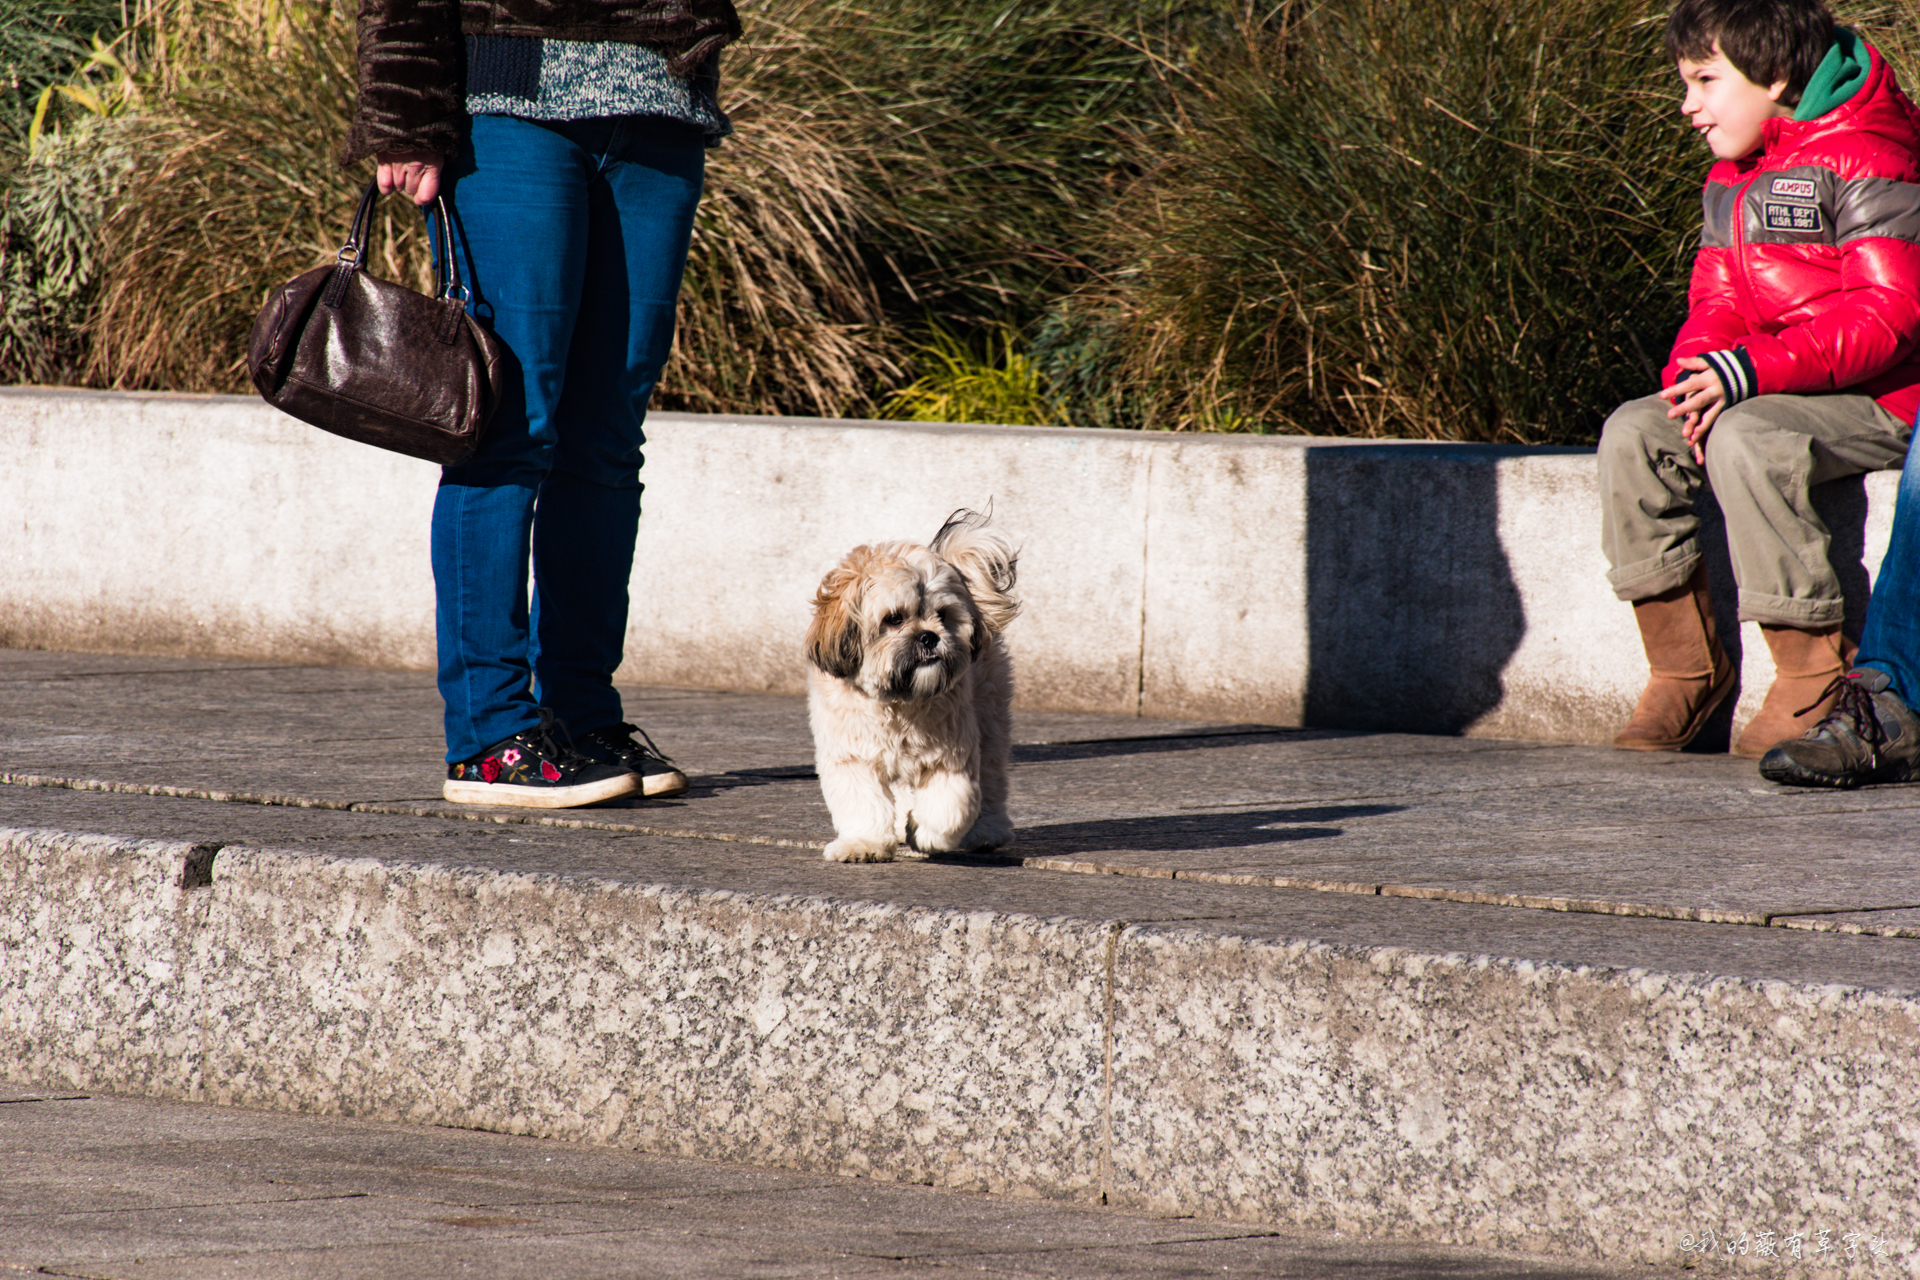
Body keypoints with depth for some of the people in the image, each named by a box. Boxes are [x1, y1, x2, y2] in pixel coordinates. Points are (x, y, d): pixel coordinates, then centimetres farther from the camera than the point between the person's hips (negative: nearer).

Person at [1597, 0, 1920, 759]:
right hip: (1765, 397, 9)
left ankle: (1813, 675, -26)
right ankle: (1685, 664, -3)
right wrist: (1694, 380, -10)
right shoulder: (1730, 178, 15)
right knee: (1632, 433, -10)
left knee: (1742, 441, -34)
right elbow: (1715, 304, 14)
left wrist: (1752, 371, -28)